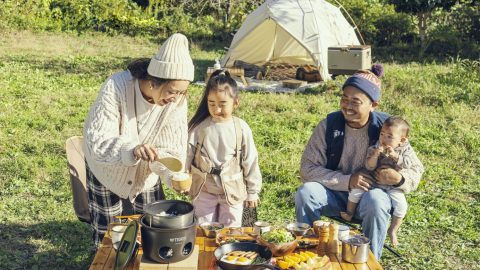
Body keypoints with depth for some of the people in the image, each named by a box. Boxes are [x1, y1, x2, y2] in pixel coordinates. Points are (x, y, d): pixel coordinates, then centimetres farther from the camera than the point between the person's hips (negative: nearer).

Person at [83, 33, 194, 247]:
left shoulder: (177, 99, -24)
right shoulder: (116, 87, -35)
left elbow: (174, 147, -19)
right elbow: (98, 141, -36)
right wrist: (131, 151, -54)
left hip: (145, 172, 3)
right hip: (107, 168, -2)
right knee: (108, 231, 12)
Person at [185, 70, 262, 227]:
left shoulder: (241, 129, -10)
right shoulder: (199, 127, -10)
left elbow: (250, 162, -3)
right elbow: (186, 155, -6)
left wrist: (252, 192, 2)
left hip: (233, 191, -1)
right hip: (204, 191, 1)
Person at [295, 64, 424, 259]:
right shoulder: (329, 125, -9)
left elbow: (416, 170, -3)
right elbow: (307, 168, -11)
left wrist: (398, 179, -27)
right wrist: (346, 181, -23)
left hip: (371, 194, -1)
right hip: (335, 194, 1)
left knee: (375, 201, -35)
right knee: (305, 192, -28)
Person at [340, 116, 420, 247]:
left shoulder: (405, 149, -4)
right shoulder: (375, 148, -7)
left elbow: (408, 164, -19)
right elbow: (369, 167, -15)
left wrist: (395, 155, -29)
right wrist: (375, 155, -31)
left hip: (393, 186, 0)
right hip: (373, 181, 0)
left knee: (401, 204, -19)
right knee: (356, 189, -19)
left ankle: (392, 230, 3)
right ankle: (349, 213, 6)